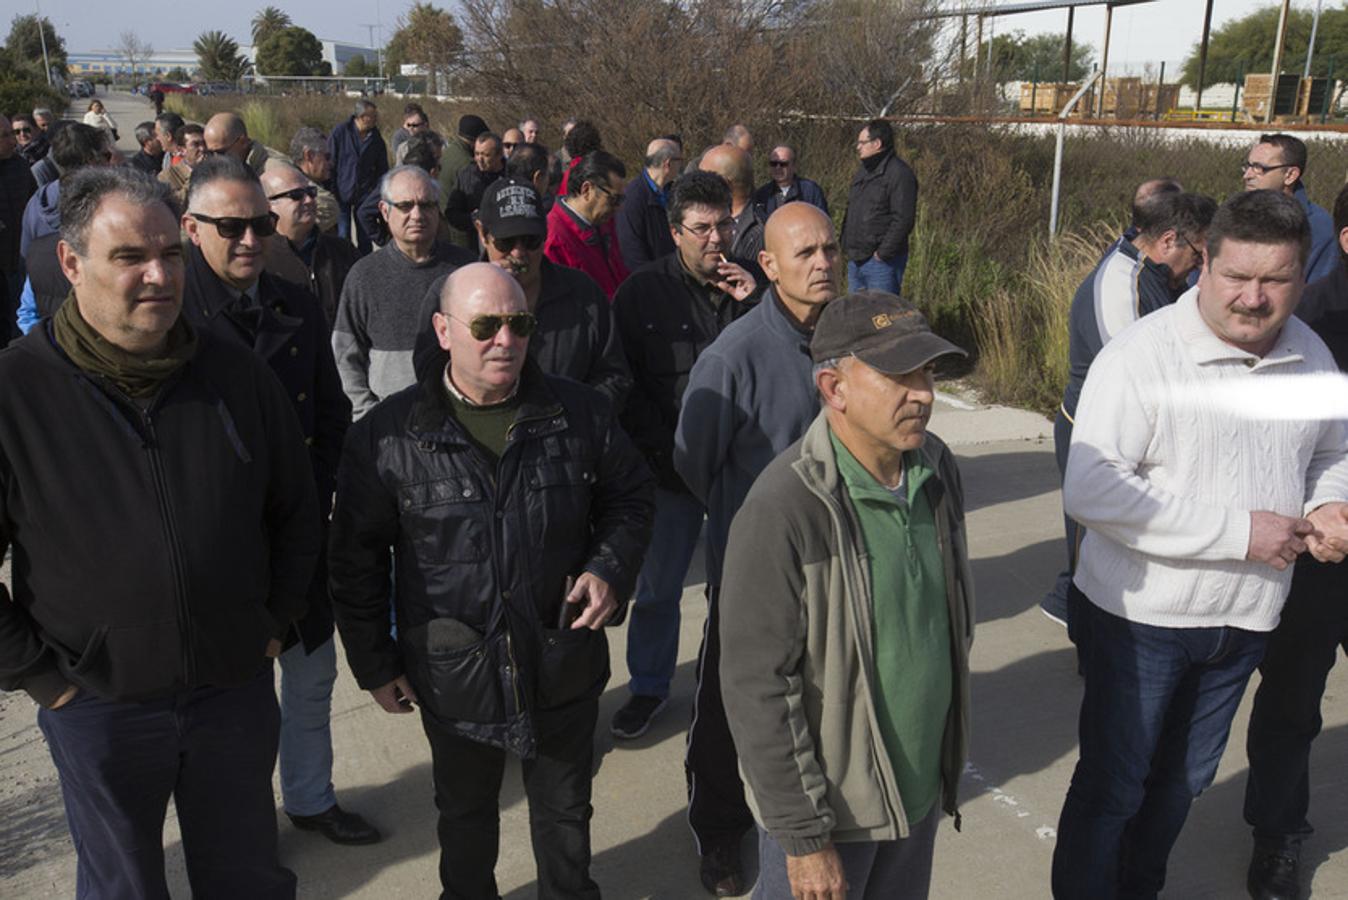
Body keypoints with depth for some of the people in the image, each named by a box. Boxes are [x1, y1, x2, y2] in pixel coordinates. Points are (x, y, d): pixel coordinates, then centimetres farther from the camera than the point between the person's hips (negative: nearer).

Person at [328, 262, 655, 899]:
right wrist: (374, 665, 0)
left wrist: (610, 569, -10)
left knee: (565, 809, 23)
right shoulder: (387, 436, -13)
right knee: (465, 812, 24)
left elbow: (628, 498, 8)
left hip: (564, 668, 1)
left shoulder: (581, 414, -8)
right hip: (453, 674, -1)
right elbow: (356, 557, -3)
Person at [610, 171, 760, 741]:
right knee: (657, 587, 9)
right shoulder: (643, 292, -3)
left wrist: (752, 304, -15)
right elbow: (624, 384, -1)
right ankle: (649, 688, 29)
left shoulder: (752, 283, 1)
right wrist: (662, 452, -7)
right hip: (671, 468, -1)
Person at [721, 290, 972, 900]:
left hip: (920, 790, 6)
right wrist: (803, 837, -17)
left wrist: (951, 756, 16)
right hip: (827, 805, -6)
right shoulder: (783, 511, -26)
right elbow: (758, 688, -22)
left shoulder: (936, 469, -4)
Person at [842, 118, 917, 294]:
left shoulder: (899, 174, -12)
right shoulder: (862, 173, 17)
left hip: (881, 261, -9)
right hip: (855, 261, 9)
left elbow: (903, 220, -18)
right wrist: (845, 247, 13)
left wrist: (883, 253, -18)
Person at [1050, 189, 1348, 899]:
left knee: (1182, 782, 24)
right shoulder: (1142, 355, -21)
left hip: (1245, 620, 7)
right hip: (1140, 618, -6)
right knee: (1111, 787, 9)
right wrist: (1238, 531, -26)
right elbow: (1090, 491, -28)